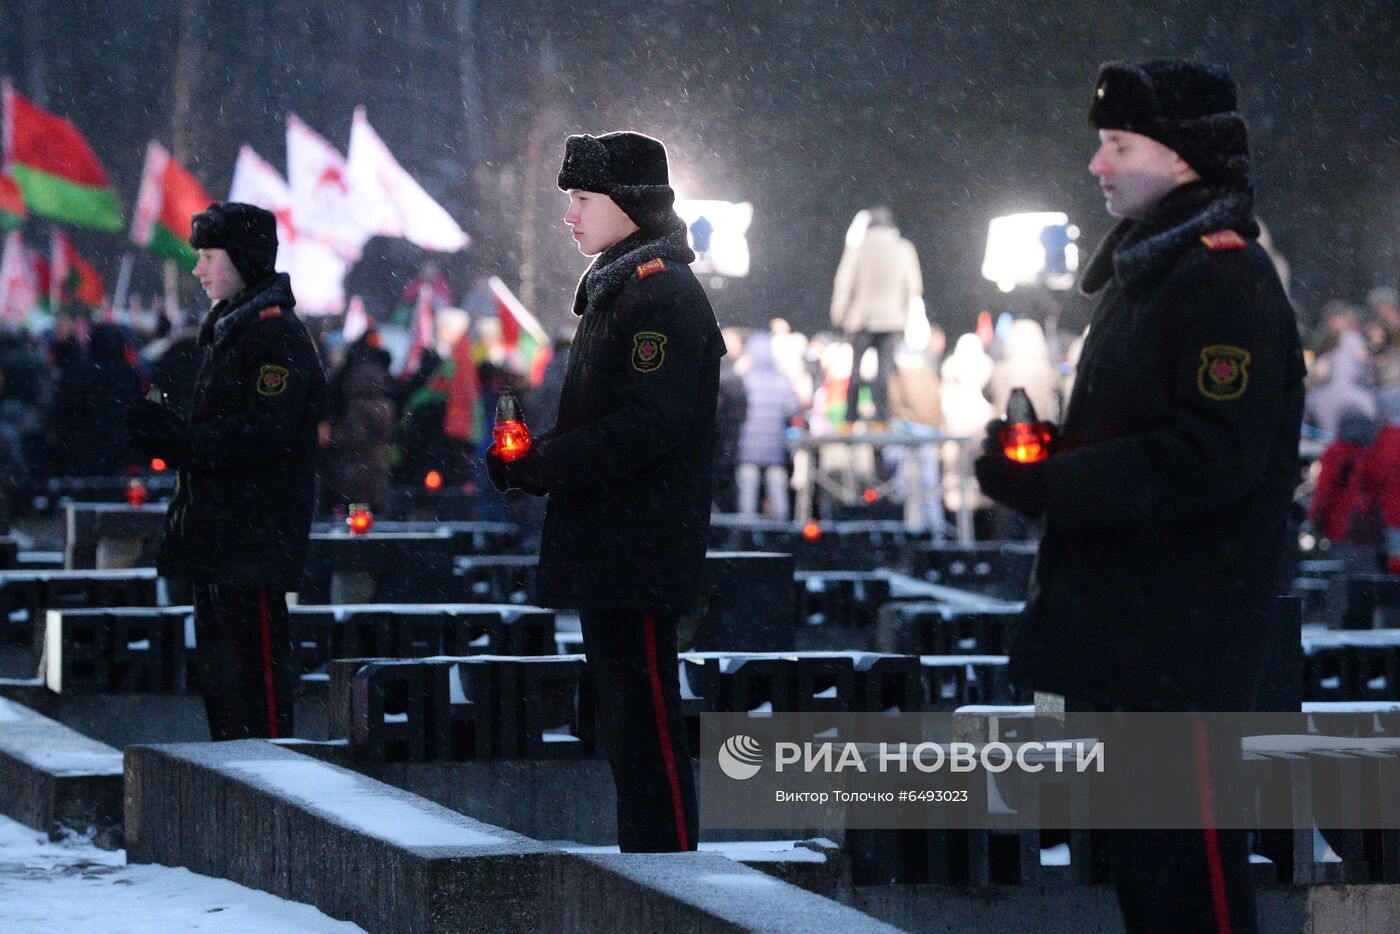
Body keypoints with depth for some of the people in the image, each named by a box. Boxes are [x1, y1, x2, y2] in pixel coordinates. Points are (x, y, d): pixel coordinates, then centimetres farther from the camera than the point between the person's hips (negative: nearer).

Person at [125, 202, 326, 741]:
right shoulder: (229, 329, 20)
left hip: (254, 537, -11)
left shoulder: (276, 334, -12)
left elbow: (262, 434, -21)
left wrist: (179, 441, -22)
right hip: (216, 534, 11)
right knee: (216, 660, 13)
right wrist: (167, 432, 7)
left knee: (254, 657, -10)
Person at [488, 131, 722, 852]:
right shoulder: (615, 287, 19)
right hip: (609, 552, 11)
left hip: (639, 553, -11)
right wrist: (530, 460, 5)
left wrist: (540, 463, -18)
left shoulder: (662, 291, -13)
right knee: (624, 724, 14)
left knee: (646, 725, -9)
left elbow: (652, 425, -22)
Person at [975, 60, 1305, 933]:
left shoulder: (1226, 280, -15)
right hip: (1115, 627, 10)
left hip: (1180, 639, -10)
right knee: (1135, 858, 16)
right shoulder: (1142, 269, 16)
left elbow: (1211, 460, -23)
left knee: (1185, 858, -7)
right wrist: (1039, 453, 2)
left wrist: (1046, 482, -22)